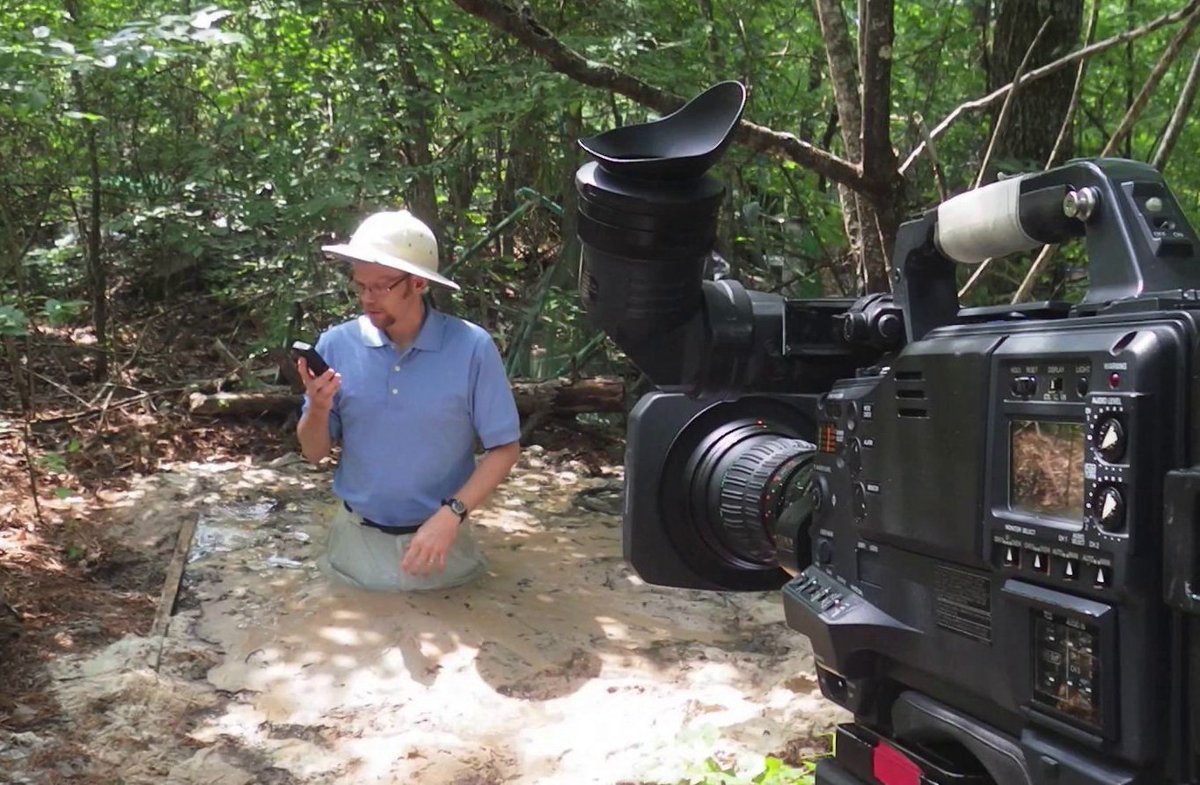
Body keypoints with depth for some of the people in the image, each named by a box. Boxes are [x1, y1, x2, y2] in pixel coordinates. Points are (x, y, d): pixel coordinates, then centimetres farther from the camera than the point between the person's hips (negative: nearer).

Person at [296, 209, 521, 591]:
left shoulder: (471, 347, -15)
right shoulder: (336, 345, -8)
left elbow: (505, 448, -9)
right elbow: (314, 452, -1)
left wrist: (451, 515, -20)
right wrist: (318, 407, -22)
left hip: (438, 536, -1)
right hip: (356, 539, 2)